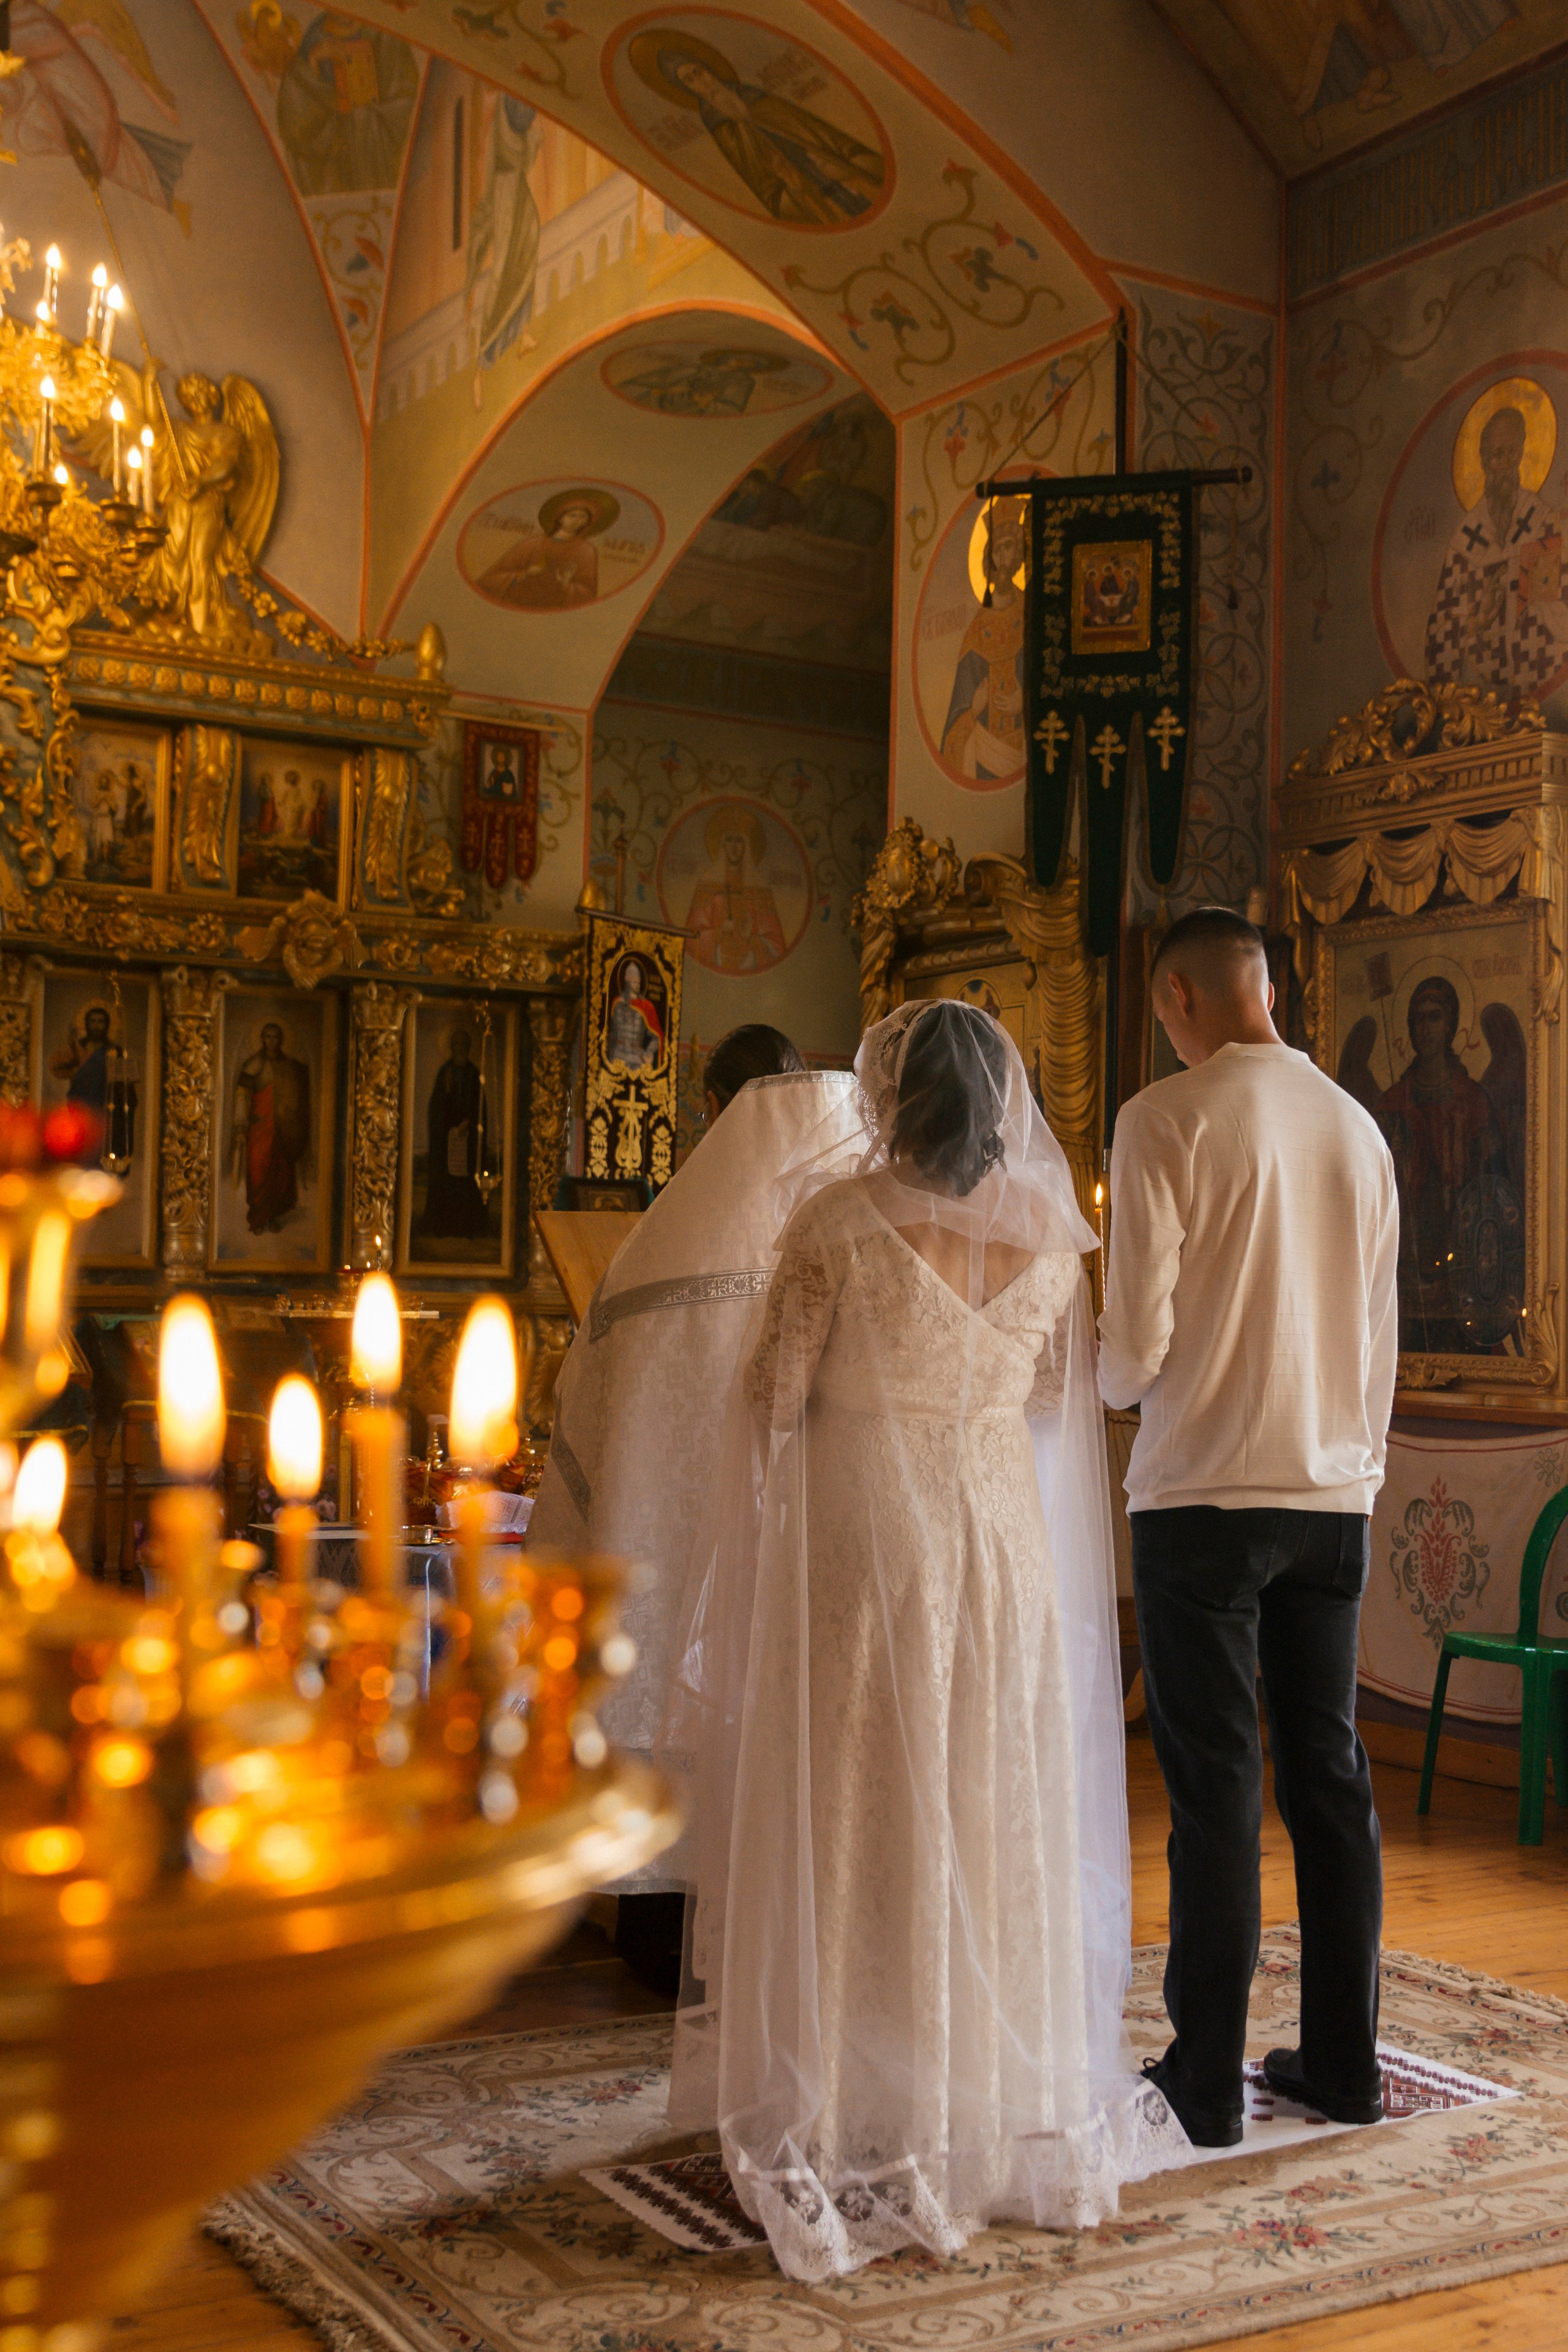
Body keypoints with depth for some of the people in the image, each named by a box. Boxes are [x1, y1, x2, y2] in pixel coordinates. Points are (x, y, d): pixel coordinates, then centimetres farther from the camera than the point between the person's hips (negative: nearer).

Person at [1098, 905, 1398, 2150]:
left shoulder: (1166, 1120, -9)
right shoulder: (1358, 1126, 9)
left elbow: (1138, 1337, -12)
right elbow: (1381, 1334, 14)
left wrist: (1112, 1380, 10)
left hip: (1206, 1488, -5)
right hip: (1334, 1493, 5)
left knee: (1216, 1784, 0)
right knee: (1328, 1770, 11)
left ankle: (1208, 2078, 7)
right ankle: (1344, 2062, 19)